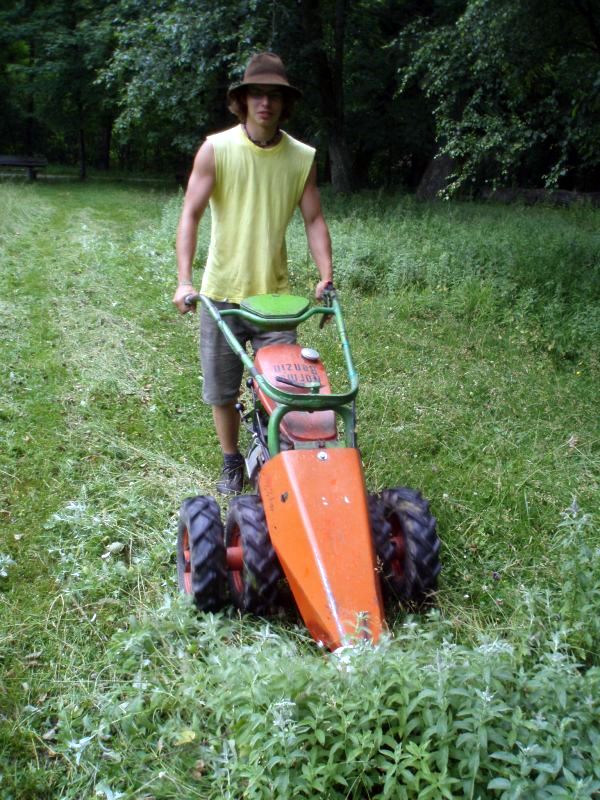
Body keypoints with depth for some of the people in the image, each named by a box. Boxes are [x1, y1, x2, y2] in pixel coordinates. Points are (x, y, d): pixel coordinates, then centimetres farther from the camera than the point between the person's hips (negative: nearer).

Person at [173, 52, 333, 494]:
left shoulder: (302, 158, 0)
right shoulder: (216, 149, -6)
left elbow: (314, 219, 4)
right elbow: (191, 214, -9)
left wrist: (326, 275, -9)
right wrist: (184, 280, -20)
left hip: (274, 292, 1)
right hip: (221, 291, -1)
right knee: (222, 390, 9)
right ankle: (232, 464, 29)